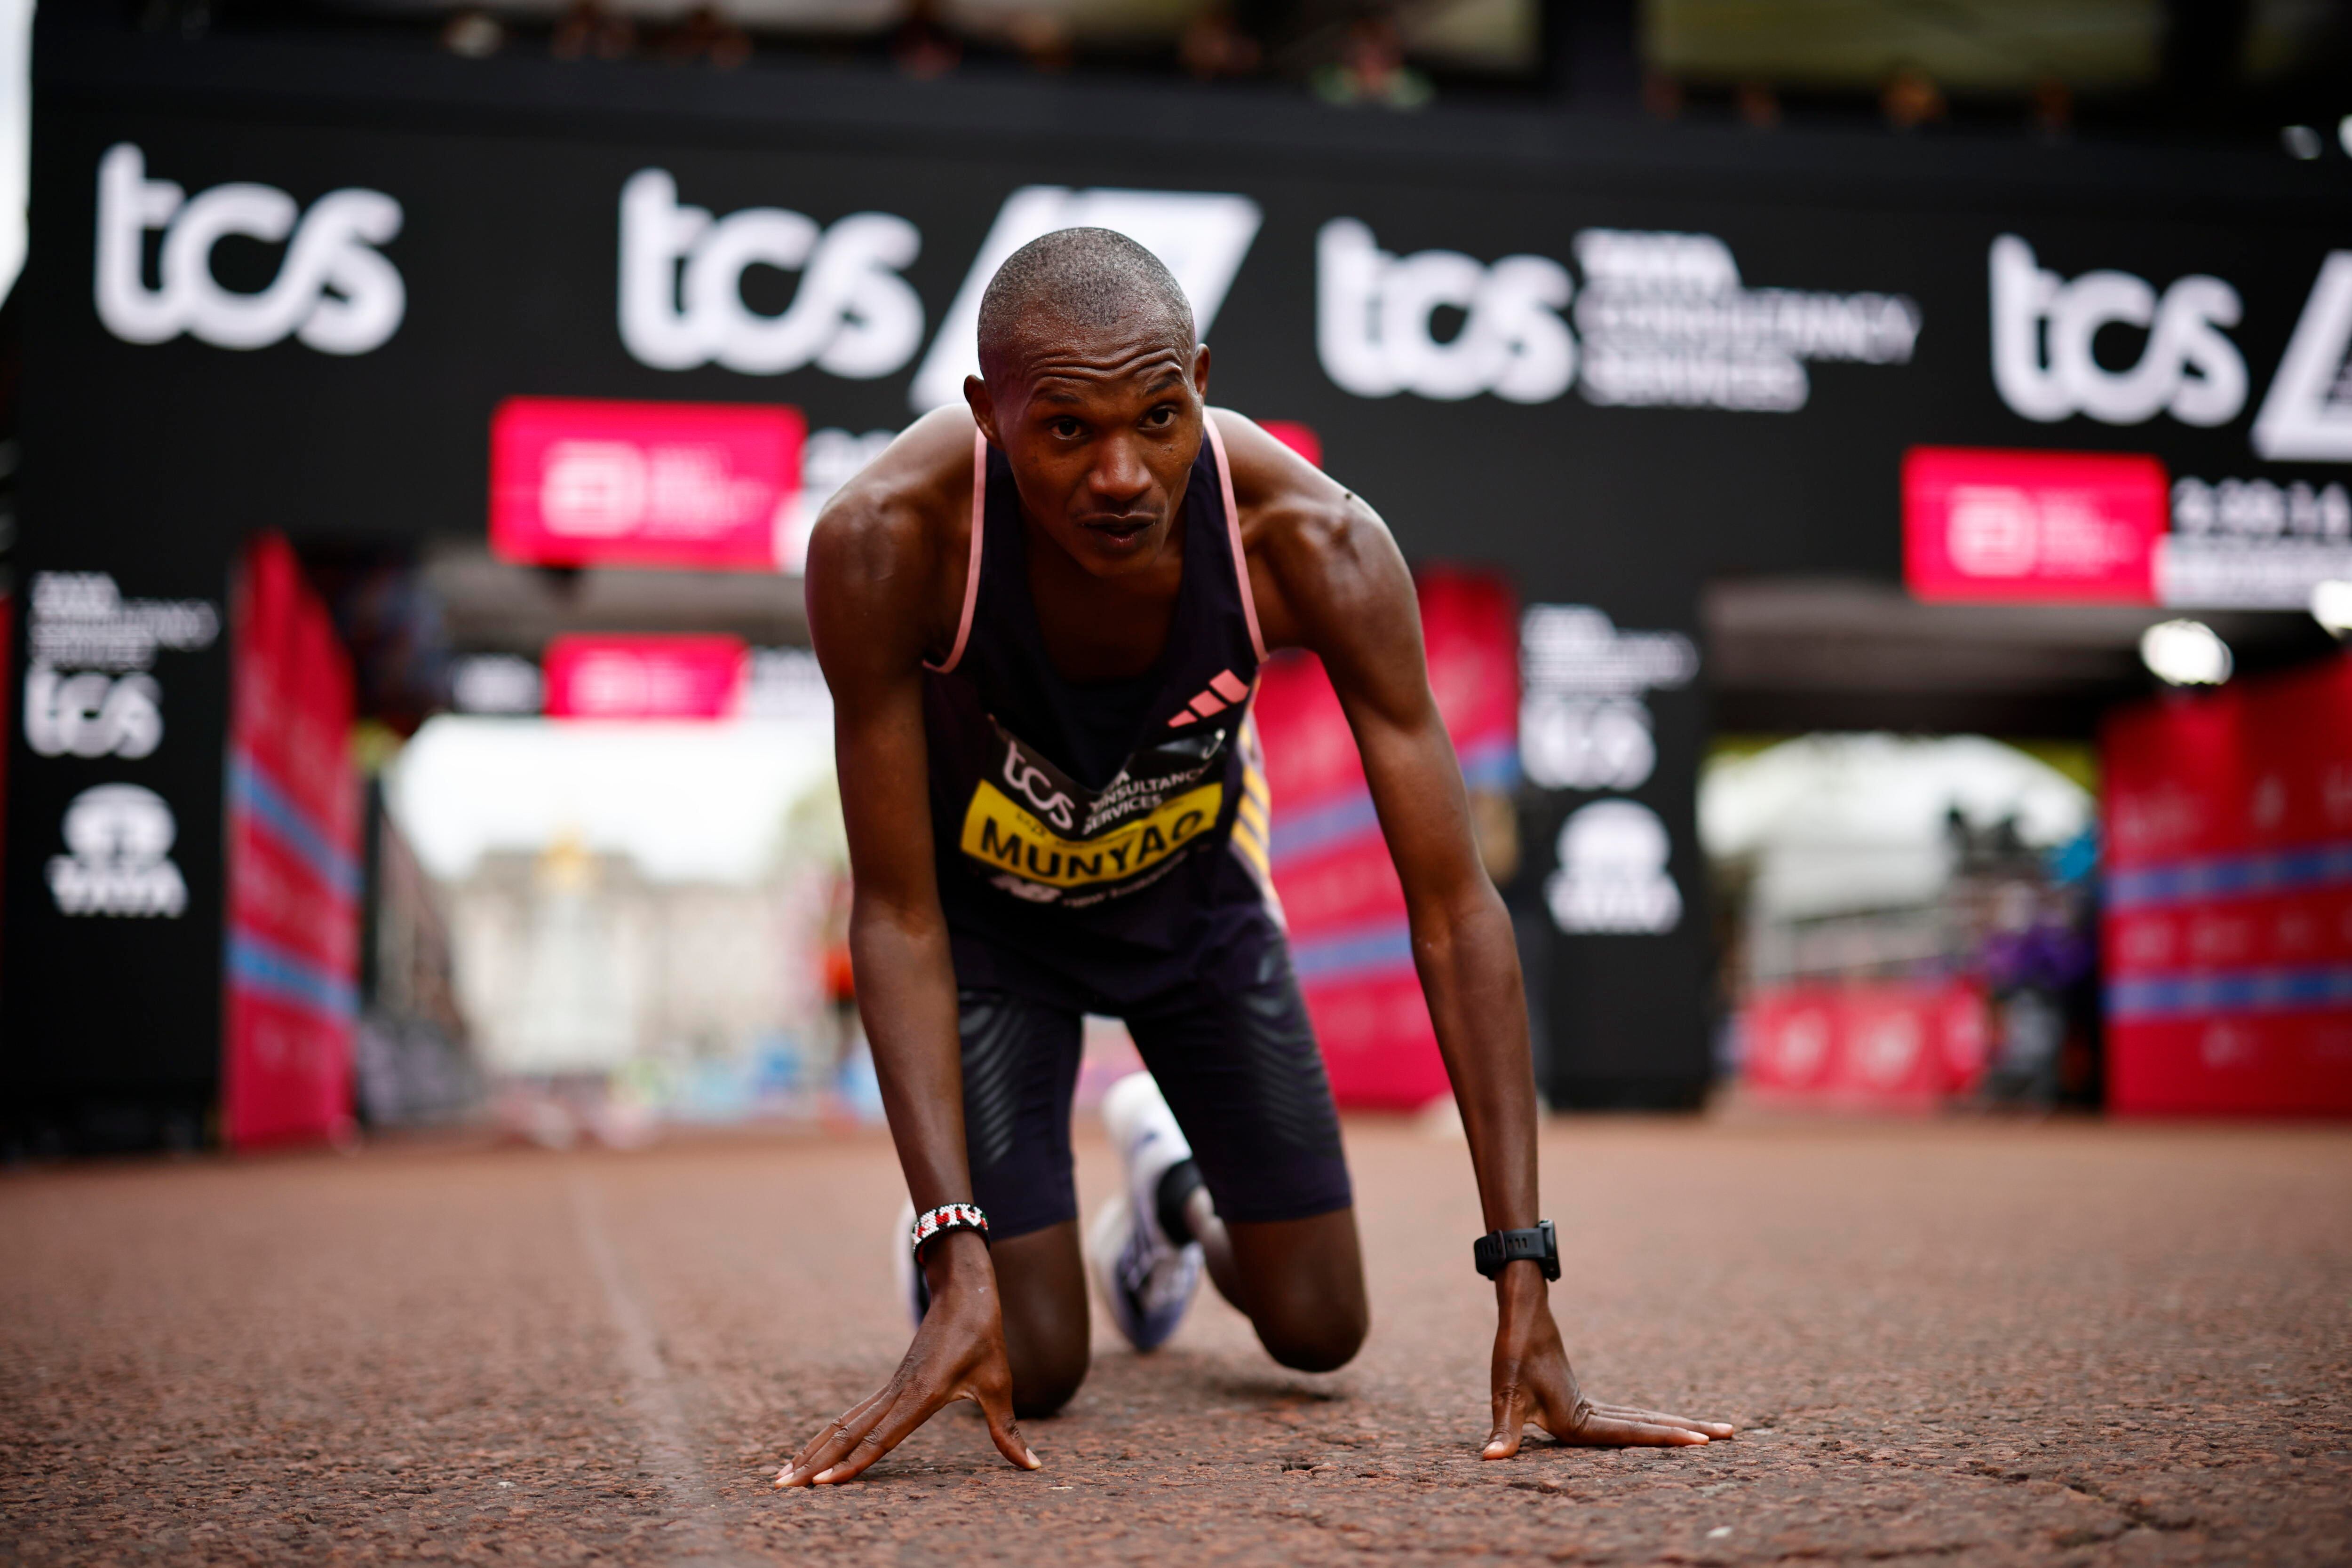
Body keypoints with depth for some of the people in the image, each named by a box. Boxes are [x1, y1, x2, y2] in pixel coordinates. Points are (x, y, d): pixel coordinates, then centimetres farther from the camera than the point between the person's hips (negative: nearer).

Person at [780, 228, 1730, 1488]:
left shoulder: (1315, 543, -35)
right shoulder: (883, 542, -37)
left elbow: (1453, 911, -31)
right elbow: (896, 913, -29)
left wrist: (1523, 1283, -35)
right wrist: (959, 1262, -37)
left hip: (1196, 884, 2)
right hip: (987, 901, -1)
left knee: (1318, 1333, 4)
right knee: (1029, 1368, -8)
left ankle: (1166, 1181, 38)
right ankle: (955, 1224, 28)